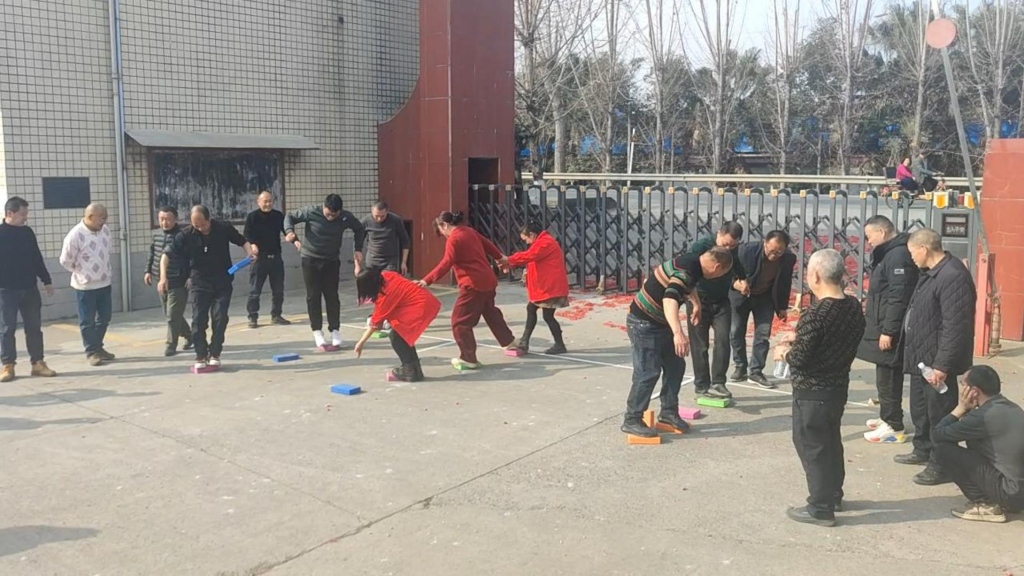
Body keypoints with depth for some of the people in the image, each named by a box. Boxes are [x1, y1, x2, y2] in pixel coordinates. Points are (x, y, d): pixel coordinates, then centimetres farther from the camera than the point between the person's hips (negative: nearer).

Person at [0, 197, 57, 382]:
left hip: (29, 289, 4)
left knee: (34, 327, 7)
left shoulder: (28, 232, 7)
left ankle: (38, 363, 13)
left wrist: (46, 280, 15)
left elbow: (37, 258, 15)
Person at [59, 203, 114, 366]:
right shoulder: (75, 235, -19)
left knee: (104, 317, 13)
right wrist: (81, 273, 2)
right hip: (85, 285, -6)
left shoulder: (105, 230, 0)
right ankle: (92, 351, 13)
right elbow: (66, 261, -10)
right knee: (87, 321, 4)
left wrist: (107, 271, 13)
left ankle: (98, 347, 28)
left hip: (105, 283, 6)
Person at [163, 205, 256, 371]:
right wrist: (163, 277, -21)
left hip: (222, 282, 0)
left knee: (220, 318, -2)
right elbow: (167, 255, -8)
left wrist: (250, 252, -18)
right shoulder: (186, 235, -12)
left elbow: (242, 241, 3)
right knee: (198, 320, -4)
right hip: (200, 283, 0)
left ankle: (215, 354, 9)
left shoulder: (224, 228, -11)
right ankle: (201, 357, 5)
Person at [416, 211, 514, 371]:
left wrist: (427, 280, -35)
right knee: (490, 312, 29)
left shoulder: (453, 239, -15)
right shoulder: (470, 231, 11)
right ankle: (509, 341, 46)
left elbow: (446, 263, -28)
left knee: (460, 320, -3)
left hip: (473, 284, -9)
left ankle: (469, 359, -1)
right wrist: (500, 257, 46)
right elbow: (487, 244, 27)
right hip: (488, 281, 9)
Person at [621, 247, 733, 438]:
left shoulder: (693, 262, 3)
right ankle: (631, 420, 1)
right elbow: (670, 299, -45)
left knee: (675, 365, 13)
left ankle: (668, 412, 25)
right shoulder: (686, 272, -28)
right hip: (643, 323, -10)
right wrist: (678, 333, -57)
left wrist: (696, 303, 45)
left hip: (659, 323, 10)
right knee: (648, 372, -9)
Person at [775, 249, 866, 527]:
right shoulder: (854, 306, -1)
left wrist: (784, 351, -3)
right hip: (839, 386, 8)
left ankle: (820, 508, 13)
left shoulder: (815, 315, -26)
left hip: (812, 392, -8)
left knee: (811, 447, 5)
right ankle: (833, 495, 37)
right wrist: (799, 338, 10)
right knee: (831, 442, 22)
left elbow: (798, 360, -23)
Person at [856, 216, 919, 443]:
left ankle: (894, 427, 1)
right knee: (885, 377, 18)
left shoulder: (899, 255, -18)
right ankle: (886, 418, 29)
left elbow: (898, 298, -24)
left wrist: (888, 331, -23)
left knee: (888, 378, -5)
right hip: (882, 327, 10)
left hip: (889, 331, -10)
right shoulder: (888, 254, 16)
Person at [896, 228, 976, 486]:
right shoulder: (930, 273, 11)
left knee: (939, 413, 0)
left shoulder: (953, 276, -23)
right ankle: (923, 450, 39)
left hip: (937, 361, -11)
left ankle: (941, 465, 11)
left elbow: (955, 327, -26)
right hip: (922, 357, 11)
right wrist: (914, 354, 21)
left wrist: (942, 365, -25)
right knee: (919, 408, 23)